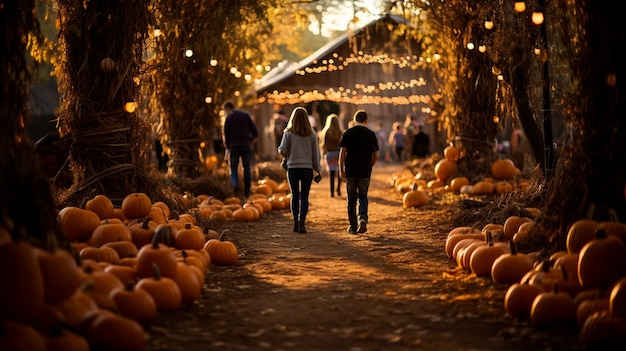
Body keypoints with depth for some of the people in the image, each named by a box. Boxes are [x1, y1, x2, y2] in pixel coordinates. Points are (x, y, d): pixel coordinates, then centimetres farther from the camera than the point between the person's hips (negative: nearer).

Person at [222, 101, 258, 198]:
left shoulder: (229, 118, 2)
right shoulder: (246, 115, 9)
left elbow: (226, 135, 3)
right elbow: (255, 132, 5)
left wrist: (227, 148, 15)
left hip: (234, 146, -2)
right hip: (246, 146, 2)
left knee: (233, 167, 10)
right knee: (246, 169, 7)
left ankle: (235, 183, -17)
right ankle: (247, 191, 7)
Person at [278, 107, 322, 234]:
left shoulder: (288, 133, -5)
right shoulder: (311, 134, 0)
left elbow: (282, 150, -8)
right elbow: (315, 153, 4)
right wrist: (317, 169, 12)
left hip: (292, 168, 0)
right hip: (307, 168, 0)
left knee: (294, 196, 11)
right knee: (304, 196, 2)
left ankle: (296, 223, 13)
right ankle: (301, 222, -11)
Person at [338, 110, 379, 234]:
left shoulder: (347, 133, 1)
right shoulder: (371, 134, 2)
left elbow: (342, 153, -5)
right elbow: (375, 156, 4)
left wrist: (341, 170, -2)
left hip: (350, 171, 0)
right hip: (365, 172, 0)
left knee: (351, 200, 8)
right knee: (363, 197, 12)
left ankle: (353, 227, 11)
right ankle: (363, 218, -13)